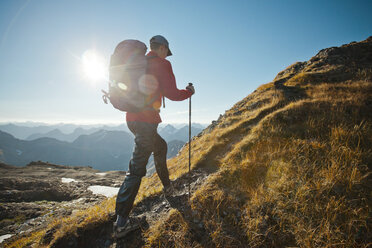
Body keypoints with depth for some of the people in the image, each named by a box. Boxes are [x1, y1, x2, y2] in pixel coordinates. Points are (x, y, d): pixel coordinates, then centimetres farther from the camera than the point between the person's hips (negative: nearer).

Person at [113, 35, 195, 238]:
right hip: (146, 120, -9)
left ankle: (167, 186, 42)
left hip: (132, 118, 9)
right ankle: (121, 222, -3)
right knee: (137, 168, -8)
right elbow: (171, 93, -11)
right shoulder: (161, 64, -5)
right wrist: (189, 92, 8)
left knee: (160, 146, 27)